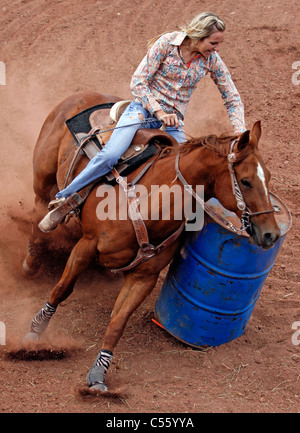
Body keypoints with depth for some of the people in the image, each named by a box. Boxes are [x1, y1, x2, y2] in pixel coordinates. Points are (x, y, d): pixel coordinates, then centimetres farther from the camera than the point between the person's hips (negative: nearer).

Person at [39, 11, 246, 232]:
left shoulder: (212, 60, -1)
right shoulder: (167, 43, -11)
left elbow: (233, 99, 7)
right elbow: (138, 82, -10)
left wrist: (241, 134, -7)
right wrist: (159, 112, -19)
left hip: (174, 121, 4)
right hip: (144, 108, -4)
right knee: (110, 156, -24)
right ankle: (63, 201, -13)